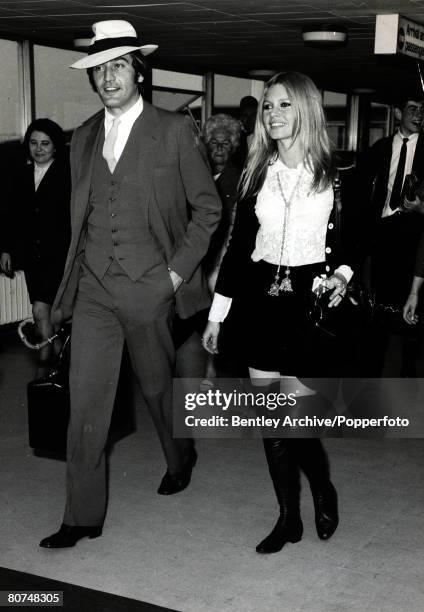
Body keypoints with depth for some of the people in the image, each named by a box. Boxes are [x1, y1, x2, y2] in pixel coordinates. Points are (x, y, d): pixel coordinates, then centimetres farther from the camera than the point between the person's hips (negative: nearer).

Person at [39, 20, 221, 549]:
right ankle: (83, 516, 10)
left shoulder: (173, 132, -3)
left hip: (149, 288, -3)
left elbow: (207, 208, 0)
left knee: (158, 387, 14)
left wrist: (178, 269, -6)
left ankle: (180, 460, 43)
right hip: (93, 290, 3)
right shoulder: (83, 139, 11)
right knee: (85, 402, 0)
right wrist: (72, 278, 9)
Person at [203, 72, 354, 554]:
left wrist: (342, 275, -10)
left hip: (311, 302, -3)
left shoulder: (335, 174, -1)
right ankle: (288, 518, 21)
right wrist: (216, 315, 5)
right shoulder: (256, 174, 6)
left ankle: (324, 490, 24)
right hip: (260, 301, 3)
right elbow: (238, 246, 6)